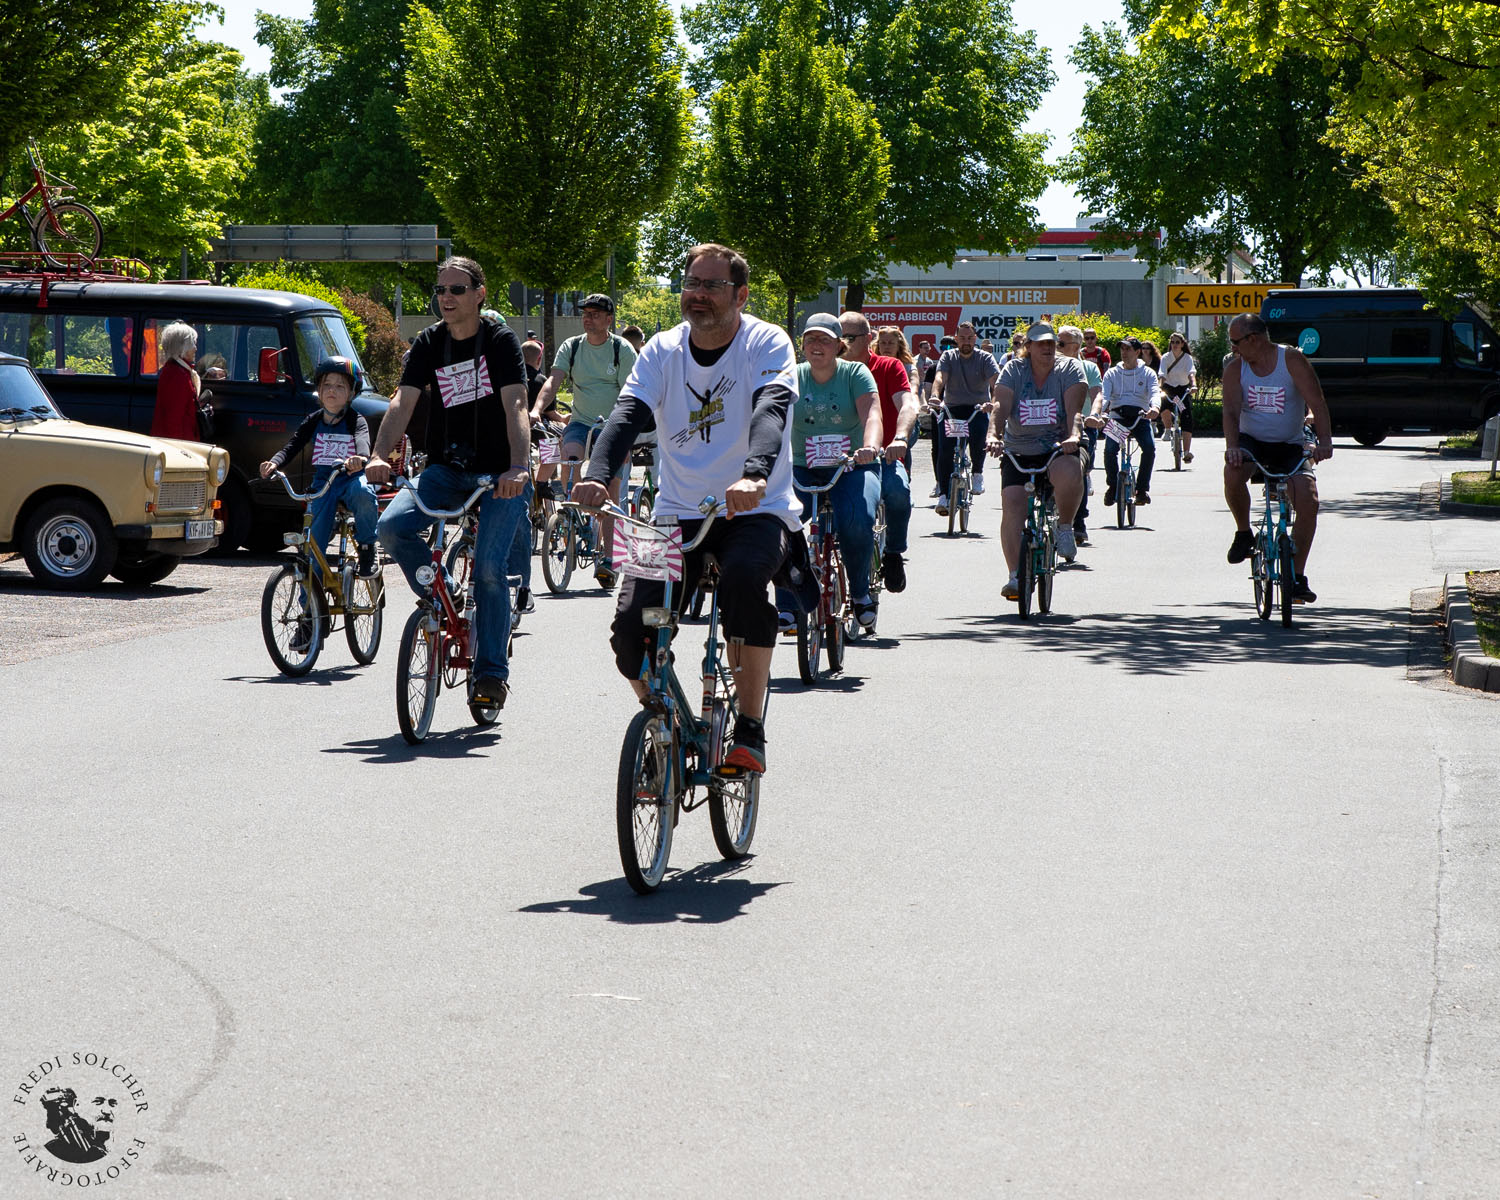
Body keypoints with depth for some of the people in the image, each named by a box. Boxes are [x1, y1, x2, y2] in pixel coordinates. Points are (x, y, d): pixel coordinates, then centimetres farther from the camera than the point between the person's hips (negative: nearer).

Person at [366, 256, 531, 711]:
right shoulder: (430, 343, 2)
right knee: (391, 528, -21)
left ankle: (491, 671, -1)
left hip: (499, 473, -4)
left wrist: (518, 467, -38)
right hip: (445, 468, 4)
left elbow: (515, 406, -22)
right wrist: (379, 456, -27)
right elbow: (403, 400, -10)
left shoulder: (500, 340, -10)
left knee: (488, 568, -16)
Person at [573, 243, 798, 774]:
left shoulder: (767, 343, -8)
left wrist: (753, 475, -47)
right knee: (631, 625, -15)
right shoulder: (662, 350, 3)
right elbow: (629, 412, -12)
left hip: (757, 511, -4)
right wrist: (597, 475, -32)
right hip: (679, 511, 4)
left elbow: (771, 409, -27)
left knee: (743, 578, -37)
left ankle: (750, 731, -23)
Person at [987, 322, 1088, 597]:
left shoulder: (1069, 368, 0)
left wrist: (1073, 435, -35)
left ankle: (1065, 526, -9)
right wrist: (994, 434, -32)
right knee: (1012, 504, -19)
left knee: (1069, 473, -36)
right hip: (1018, 452, 2)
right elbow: (1001, 405, -12)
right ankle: (1015, 575, -16)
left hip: (1058, 449, -1)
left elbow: (1074, 409, -15)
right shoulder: (1014, 370, 2)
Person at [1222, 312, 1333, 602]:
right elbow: (1231, 411, -14)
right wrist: (1232, 447, -34)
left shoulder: (1292, 359, -9)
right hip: (1251, 441, 1)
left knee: (1308, 499, -22)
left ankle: (1298, 576, -12)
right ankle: (1243, 533, -7)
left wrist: (1324, 440, -32)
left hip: (1290, 446, -1)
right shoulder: (1235, 369, -2)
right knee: (1233, 471, -34)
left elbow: (1316, 401, -17)